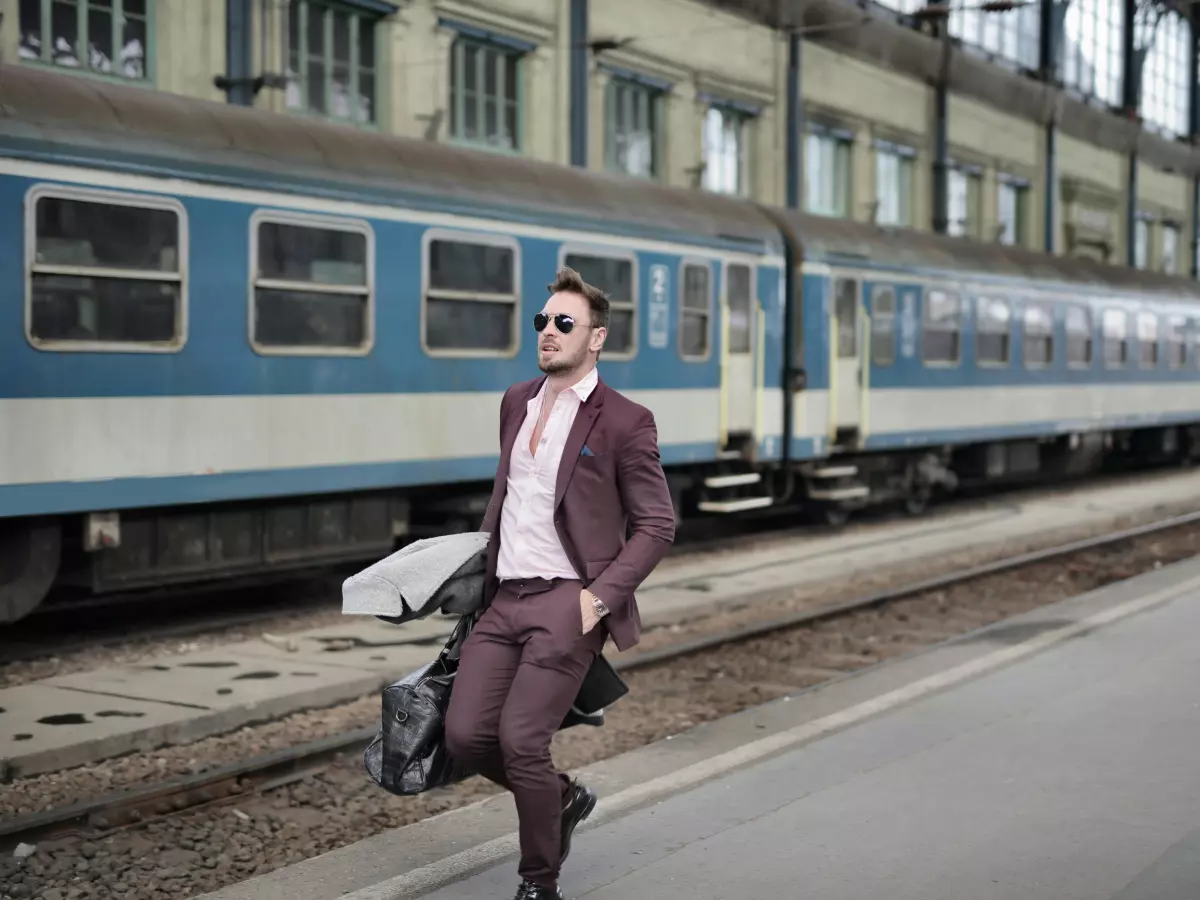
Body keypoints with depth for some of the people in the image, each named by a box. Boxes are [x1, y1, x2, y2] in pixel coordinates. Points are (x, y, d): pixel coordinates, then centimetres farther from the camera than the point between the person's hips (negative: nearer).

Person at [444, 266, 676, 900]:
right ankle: (562, 799, 26)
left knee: (520, 740, -13)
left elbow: (656, 524, -5)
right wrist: (481, 564, 21)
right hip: (504, 600, 6)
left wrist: (601, 597, -13)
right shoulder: (515, 403, 14)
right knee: (465, 736, -3)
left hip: (567, 603, -6)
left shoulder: (624, 421, -6)